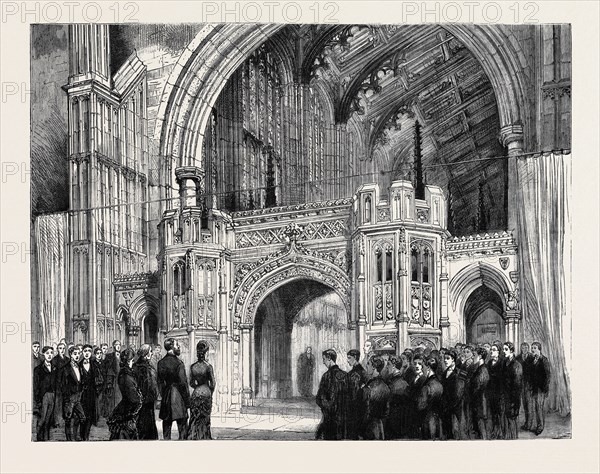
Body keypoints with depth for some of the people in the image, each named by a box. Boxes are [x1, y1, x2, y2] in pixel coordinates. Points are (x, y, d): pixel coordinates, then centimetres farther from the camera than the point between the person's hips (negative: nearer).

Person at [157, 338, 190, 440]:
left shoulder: (161, 363, 5)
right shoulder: (178, 363, -13)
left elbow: (159, 382, 9)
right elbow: (183, 383, -13)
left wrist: (163, 396, 16)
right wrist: (187, 400, -6)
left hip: (166, 397, 6)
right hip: (178, 396, -6)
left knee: (167, 425, 12)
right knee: (182, 424, 0)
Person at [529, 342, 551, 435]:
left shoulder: (544, 360, -8)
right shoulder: (532, 359, 12)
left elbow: (547, 374, -10)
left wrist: (545, 388, -14)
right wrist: (530, 385, 10)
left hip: (541, 387, -6)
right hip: (534, 387, 6)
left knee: (539, 406, -4)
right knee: (534, 406, 6)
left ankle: (541, 427, 6)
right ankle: (534, 426, 12)